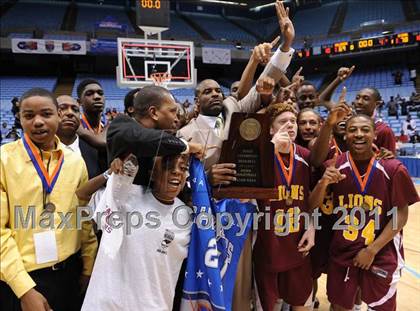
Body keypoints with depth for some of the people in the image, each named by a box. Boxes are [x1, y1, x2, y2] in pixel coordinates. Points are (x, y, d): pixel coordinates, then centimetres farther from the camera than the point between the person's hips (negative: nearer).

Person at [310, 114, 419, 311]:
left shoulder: (393, 169, -11)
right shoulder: (334, 167, -6)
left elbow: (401, 214, -6)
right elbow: (312, 206, -4)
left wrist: (372, 250, -11)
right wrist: (323, 183, -24)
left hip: (381, 255, -1)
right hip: (341, 252, 2)